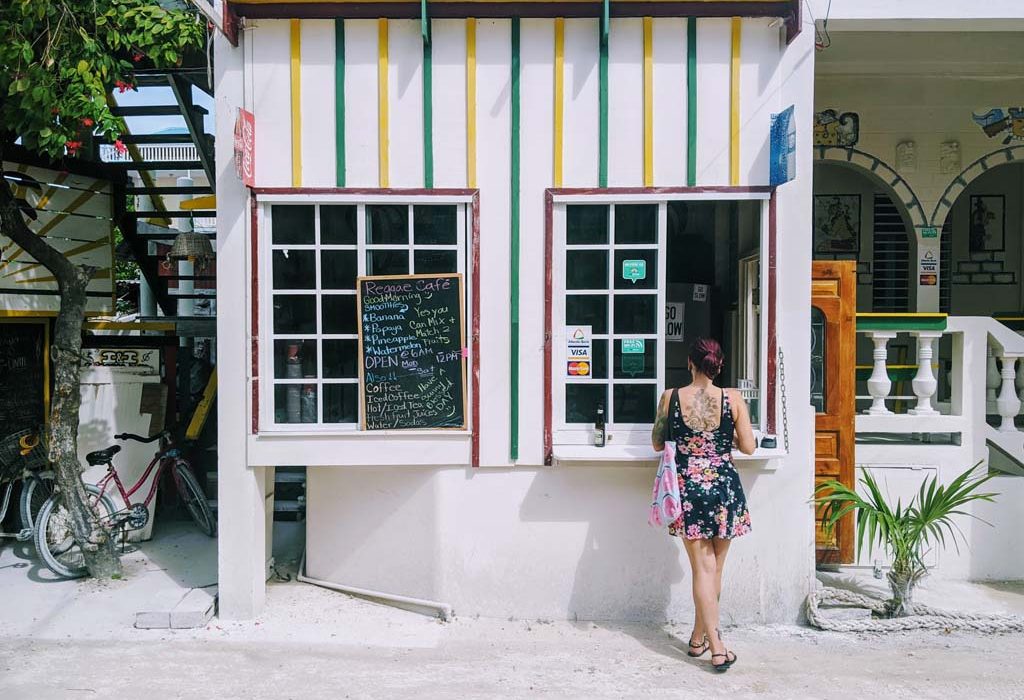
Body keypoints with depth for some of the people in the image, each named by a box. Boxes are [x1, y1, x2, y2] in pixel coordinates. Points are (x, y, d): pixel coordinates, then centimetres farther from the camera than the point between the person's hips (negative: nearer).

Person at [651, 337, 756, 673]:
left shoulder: (670, 398, -4)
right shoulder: (733, 398, -5)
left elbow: (657, 444, 6)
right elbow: (748, 447, -1)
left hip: (687, 488, 0)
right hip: (724, 488, 0)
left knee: (702, 568, 5)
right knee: (715, 567, 15)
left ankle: (716, 649, 2)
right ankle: (699, 638, 28)